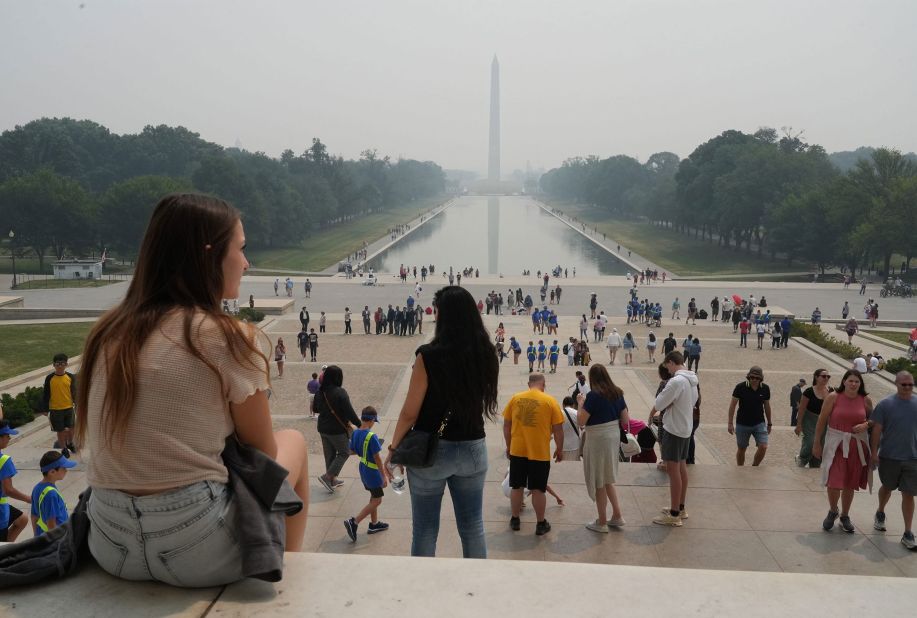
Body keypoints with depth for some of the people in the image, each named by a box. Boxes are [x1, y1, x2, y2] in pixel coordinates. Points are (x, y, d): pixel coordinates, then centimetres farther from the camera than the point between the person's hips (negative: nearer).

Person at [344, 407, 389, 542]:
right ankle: (354, 522, -4)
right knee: (376, 501, 4)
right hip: (372, 471, -8)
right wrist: (383, 476, -14)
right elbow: (377, 458, -21)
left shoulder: (355, 433, -4)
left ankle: (374, 524, 33)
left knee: (374, 497, 23)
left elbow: (352, 451, 8)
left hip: (363, 469, 8)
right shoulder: (372, 437, -26)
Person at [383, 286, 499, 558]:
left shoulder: (429, 356, -16)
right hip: (473, 449, 4)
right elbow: (485, 402, 5)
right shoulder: (485, 354, -3)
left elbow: (410, 412, -11)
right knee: (473, 527, 16)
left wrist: (393, 448, 0)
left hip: (431, 450, -4)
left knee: (425, 530, 10)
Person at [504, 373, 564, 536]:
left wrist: (508, 446, 18)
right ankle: (541, 524, 16)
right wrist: (560, 449, 9)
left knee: (517, 487, 14)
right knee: (538, 490, 7)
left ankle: (515, 520, 25)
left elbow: (506, 425, 6)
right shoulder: (550, 401, -6)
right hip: (540, 453, -2)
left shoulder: (515, 399, 1)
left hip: (517, 451, 2)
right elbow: (558, 429, -5)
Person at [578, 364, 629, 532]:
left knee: (599, 481, 7)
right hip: (614, 437, 7)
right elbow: (625, 421, 6)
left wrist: (580, 403, -4)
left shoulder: (594, 395, -18)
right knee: (607, 479, 22)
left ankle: (602, 522, 18)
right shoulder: (617, 393, 2)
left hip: (598, 440, -7)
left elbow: (580, 421, -17)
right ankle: (617, 515, 24)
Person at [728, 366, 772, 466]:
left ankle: (754, 467, 13)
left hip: (759, 424, 2)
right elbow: (732, 405, -7)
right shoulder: (740, 387, -11)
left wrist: (769, 423, 16)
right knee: (741, 449, 8)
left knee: (763, 447, -12)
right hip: (742, 424, -1)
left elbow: (767, 406, 10)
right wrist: (730, 423, -10)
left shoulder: (765, 389, -3)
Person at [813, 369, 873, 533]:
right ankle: (833, 511, 21)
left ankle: (845, 516, 32)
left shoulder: (866, 400, 0)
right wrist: (817, 443, -1)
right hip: (836, 444, -2)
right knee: (834, 483, -8)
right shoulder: (833, 397, -7)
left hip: (857, 445, 2)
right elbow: (822, 420, -2)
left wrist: (866, 425, -9)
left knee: (850, 484, 11)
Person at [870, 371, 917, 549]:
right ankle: (880, 514, 44)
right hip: (889, 457, -1)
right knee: (887, 488, 18)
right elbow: (877, 429, -5)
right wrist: (874, 452, -8)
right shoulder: (886, 404, -7)